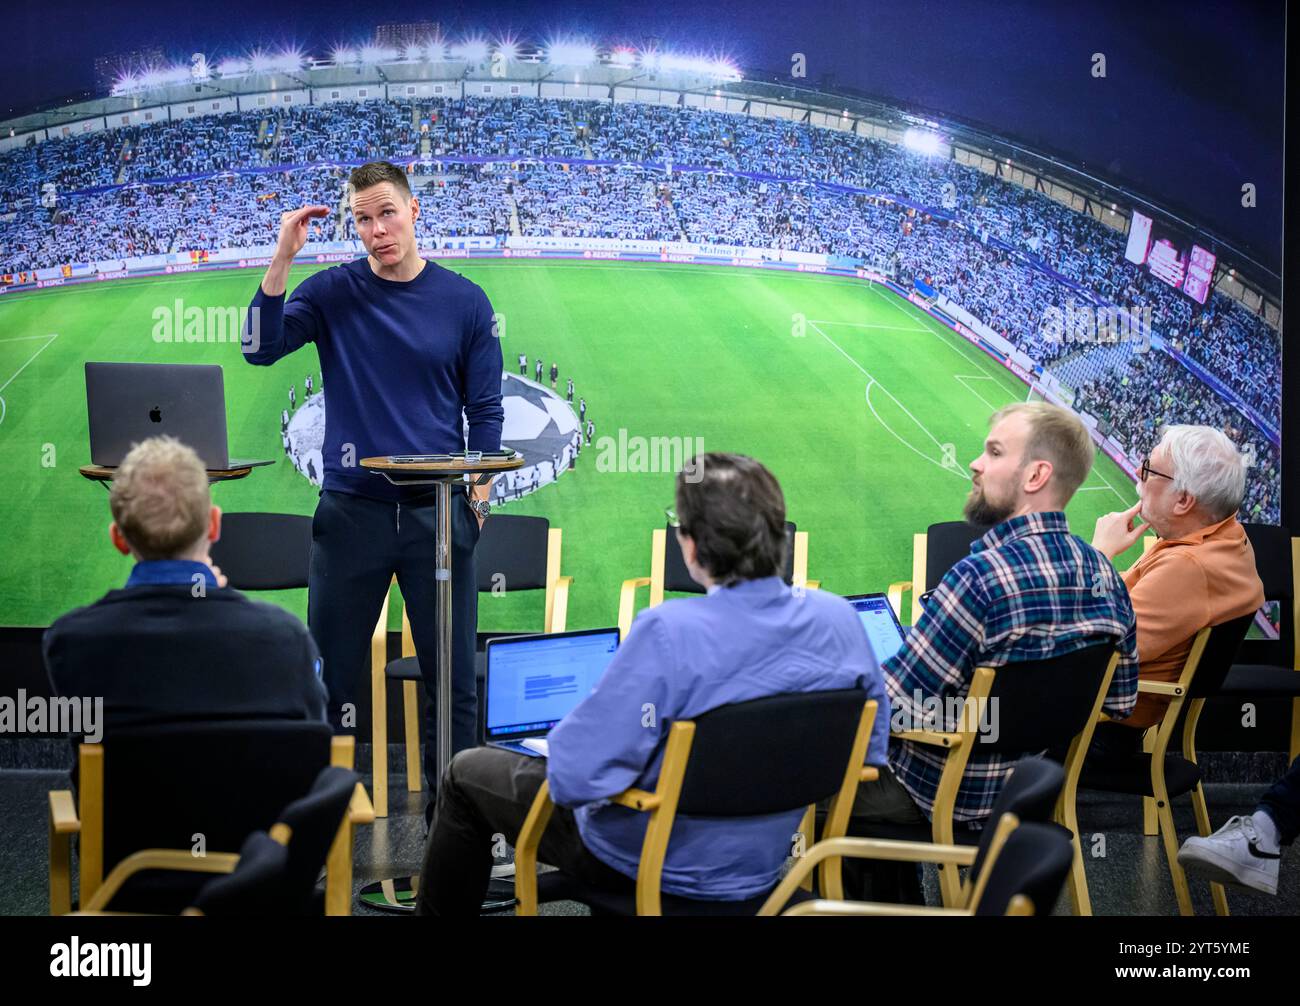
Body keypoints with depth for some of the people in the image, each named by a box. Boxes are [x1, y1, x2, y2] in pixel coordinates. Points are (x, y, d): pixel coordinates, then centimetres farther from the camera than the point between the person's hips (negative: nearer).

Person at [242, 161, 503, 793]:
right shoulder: (332, 292, 3)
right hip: (351, 509, 0)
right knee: (334, 674, 4)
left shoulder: (464, 302, 4)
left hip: (437, 511, 0)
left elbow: (484, 411, 8)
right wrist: (282, 259, -18)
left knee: (452, 677, 4)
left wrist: (478, 497, -2)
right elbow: (262, 349, -11)